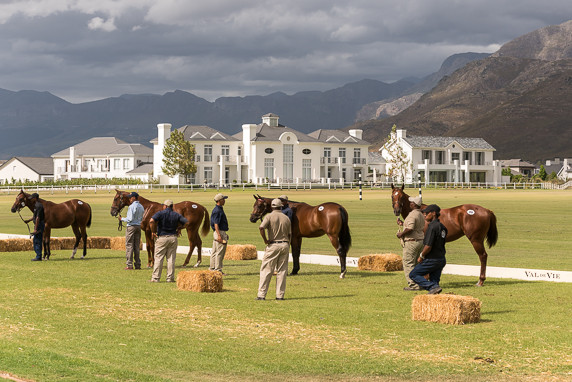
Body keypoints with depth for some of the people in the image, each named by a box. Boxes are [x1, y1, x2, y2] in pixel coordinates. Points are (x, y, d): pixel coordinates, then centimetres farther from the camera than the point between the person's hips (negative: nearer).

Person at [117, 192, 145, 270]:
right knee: (137, 246, 12)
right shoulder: (141, 207, 9)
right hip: (138, 226, 7)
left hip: (131, 226, -7)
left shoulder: (131, 206, -16)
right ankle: (138, 264, 13)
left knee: (129, 245, -2)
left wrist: (121, 219, -7)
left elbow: (130, 219, -19)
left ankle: (129, 265, -4)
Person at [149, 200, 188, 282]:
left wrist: (153, 231, -11)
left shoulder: (161, 213, -6)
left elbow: (151, 221, -21)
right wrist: (179, 228, 13)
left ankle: (155, 278, 1)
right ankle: (170, 278, 7)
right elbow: (186, 222, 2)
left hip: (161, 238, -3)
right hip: (173, 238, 3)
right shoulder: (176, 215, 5)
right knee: (171, 259, 8)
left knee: (158, 258, 2)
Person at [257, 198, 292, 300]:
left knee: (266, 270, 0)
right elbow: (289, 234, 10)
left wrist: (265, 240, -11)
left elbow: (261, 228, -21)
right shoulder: (286, 218, 8)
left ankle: (261, 294, -4)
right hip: (285, 244, 4)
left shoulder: (270, 216, -5)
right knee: (282, 271, 8)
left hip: (273, 245, -3)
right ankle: (280, 295, 6)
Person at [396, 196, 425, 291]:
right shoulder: (421, 215, 13)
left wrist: (401, 233, -11)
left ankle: (413, 285, -7)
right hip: (421, 240, 9)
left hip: (412, 241, -9)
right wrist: (403, 224, 21)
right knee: (416, 264, 16)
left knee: (408, 264, -4)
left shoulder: (412, 215, -17)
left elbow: (410, 229, -27)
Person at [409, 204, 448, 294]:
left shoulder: (432, 227, -19)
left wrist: (422, 256, -7)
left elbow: (428, 246, -23)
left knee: (413, 274, 1)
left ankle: (433, 287, -15)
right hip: (441, 259, 9)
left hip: (431, 260, -9)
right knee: (434, 279, 15)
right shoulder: (442, 227, 10)